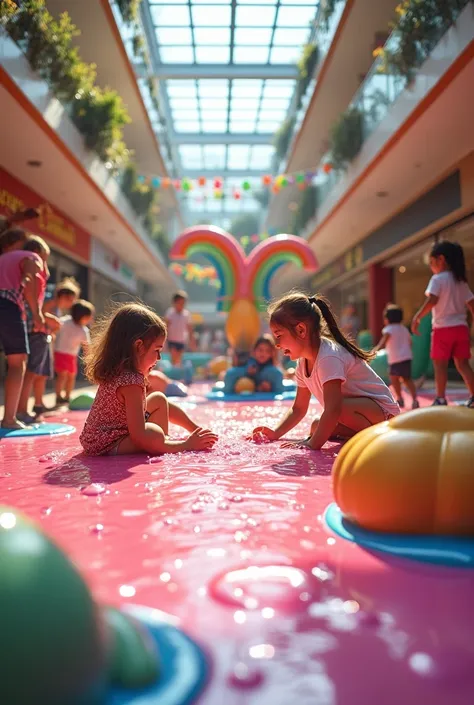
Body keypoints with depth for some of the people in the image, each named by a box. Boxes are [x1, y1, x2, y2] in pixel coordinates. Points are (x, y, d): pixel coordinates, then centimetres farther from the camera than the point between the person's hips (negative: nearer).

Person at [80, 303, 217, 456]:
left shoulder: (118, 371, 1)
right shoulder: (131, 381, -28)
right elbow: (139, 437, -32)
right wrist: (186, 446, -24)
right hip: (106, 446, -11)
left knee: (158, 399, 17)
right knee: (155, 435, -36)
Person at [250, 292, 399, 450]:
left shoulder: (328, 357, -28)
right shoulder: (304, 362, 2)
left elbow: (333, 409, -37)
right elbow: (298, 409, 8)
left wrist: (313, 443, -37)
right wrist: (276, 433, -4)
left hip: (382, 409, -10)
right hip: (360, 410, 10)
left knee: (341, 408, -35)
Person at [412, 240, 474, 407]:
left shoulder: (438, 279, -7)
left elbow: (432, 300, -21)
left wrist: (417, 317, -19)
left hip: (443, 328, -6)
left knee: (440, 364, 1)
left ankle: (441, 398, 0)